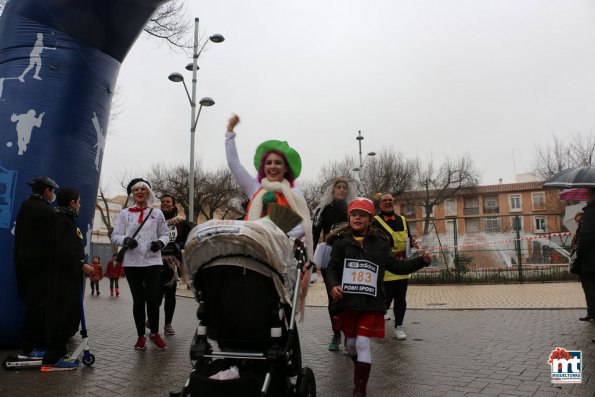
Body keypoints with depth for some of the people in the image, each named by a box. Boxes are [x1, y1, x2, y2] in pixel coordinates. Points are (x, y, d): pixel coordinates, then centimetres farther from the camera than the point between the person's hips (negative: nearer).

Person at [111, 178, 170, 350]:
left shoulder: (157, 213, 9)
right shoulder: (124, 213, 9)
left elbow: (165, 233, 11)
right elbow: (115, 236, 5)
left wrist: (160, 242, -10)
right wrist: (126, 240, -16)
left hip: (153, 261, 0)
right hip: (132, 262, 1)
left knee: (152, 298, -5)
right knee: (138, 300, 6)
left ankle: (154, 333, 16)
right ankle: (141, 336, 20)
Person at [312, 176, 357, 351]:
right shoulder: (322, 210, 5)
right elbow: (315, 235, 2)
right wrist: (312, 258, -5)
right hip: (329, 259, 0)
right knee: (333, 297, 4)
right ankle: (336, 334, 16)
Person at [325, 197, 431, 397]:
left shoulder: (380, 242, 3)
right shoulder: (341, 241, 0)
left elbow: (396, 266, 8)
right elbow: (332, 268, 2)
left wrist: (421, 260, -2)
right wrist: (333, 285, -16)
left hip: (371, 303, -1)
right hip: (347, 302, 1)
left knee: (364, 343, -6)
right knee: (352, 342, 15)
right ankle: (360, 368, 47)